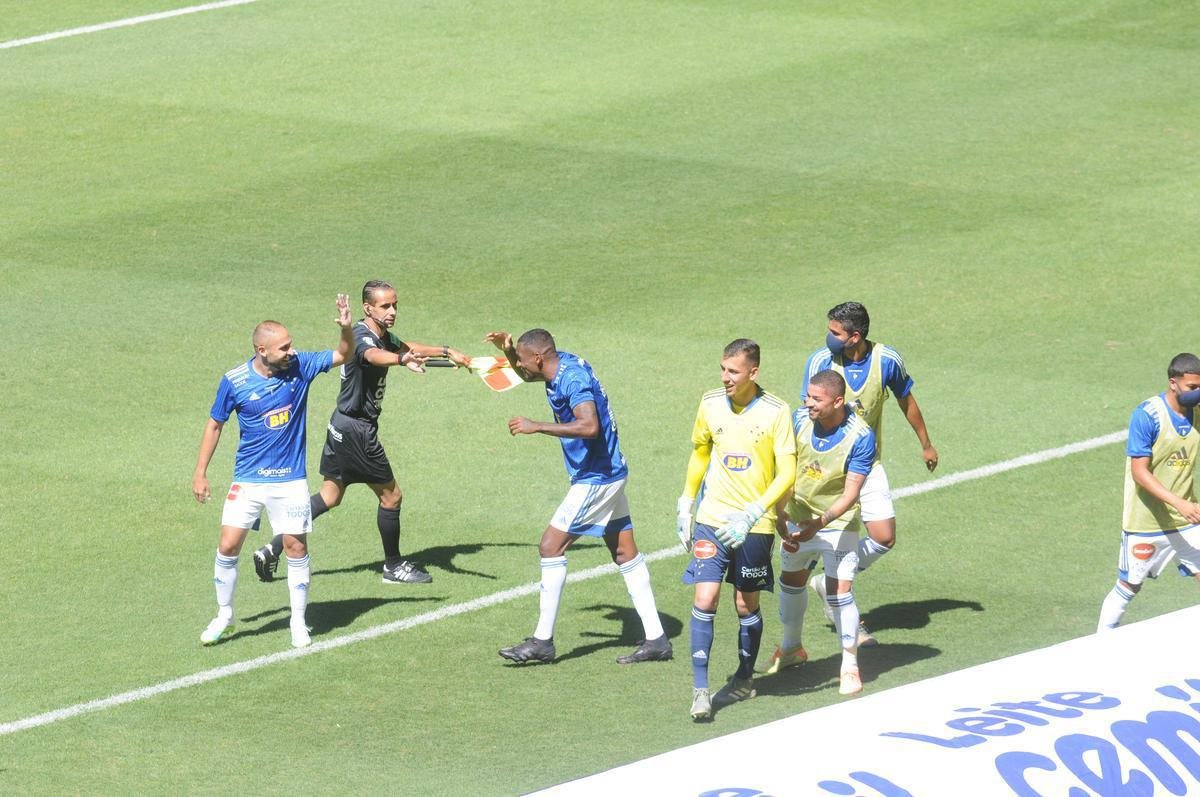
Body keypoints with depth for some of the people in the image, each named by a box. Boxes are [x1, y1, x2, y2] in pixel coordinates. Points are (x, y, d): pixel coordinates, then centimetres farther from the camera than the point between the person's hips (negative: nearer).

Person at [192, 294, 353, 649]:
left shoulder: (299, 366, -6)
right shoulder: (234, 381, -10)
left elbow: (342, 355, 1)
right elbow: (215, 424, 2)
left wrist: (346, 328, -21)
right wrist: (200, 473, 2)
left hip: (290, 479, 1)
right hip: (248, 480, -1)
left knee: (296, 547, 2)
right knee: (228, 546, -4)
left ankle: (299, 622, 16)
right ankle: (224, 616, 16)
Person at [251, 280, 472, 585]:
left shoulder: (383, 336, 9)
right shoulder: (362, 337, -22)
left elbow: (408, 347, 31)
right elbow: (373, 355, -47)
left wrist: (446, 351, 29)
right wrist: (403, 359, -67)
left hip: (343, 425, 10)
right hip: (357, 429, -10)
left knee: (329, 496, 15)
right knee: (391, 495, 2)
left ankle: (273, 549, 12)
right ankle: (393, 566, 17)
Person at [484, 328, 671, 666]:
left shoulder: (573, 379, -22)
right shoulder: (562, 365, 8)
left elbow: (589, 426, -37)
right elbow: (528, 375, 30)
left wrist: (536, 427, -31)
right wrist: (508, 350, 10)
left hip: (595, 479, -10)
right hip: (610, 473, 10)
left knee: (551, 546, -7)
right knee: (625, 552, 11)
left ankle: (542, 641, -5)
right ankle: (656, 638, 12)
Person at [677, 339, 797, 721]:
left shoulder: (775, 413, -10)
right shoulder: (711, 403, 1)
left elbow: (787, 474, -12)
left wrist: (751, 515, -22)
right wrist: (685, 504, 14)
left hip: (755, 527, -2)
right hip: (711, 519, 2)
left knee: (747, 605, 8)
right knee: (704, 599, -10)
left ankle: (744, 680, 29)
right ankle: (700, 689, -8)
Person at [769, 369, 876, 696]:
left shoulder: (860, 436, -24)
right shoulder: (799, 420, -13)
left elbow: (850, 494, -23)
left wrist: (820, 523, -33)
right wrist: (780, 515, -18)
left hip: (838, 522, -5)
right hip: (797, 518, 5)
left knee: (840, 592, -12)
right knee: (791, 581, 19)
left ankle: (850, 665, 2)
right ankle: (792, 648, 42)